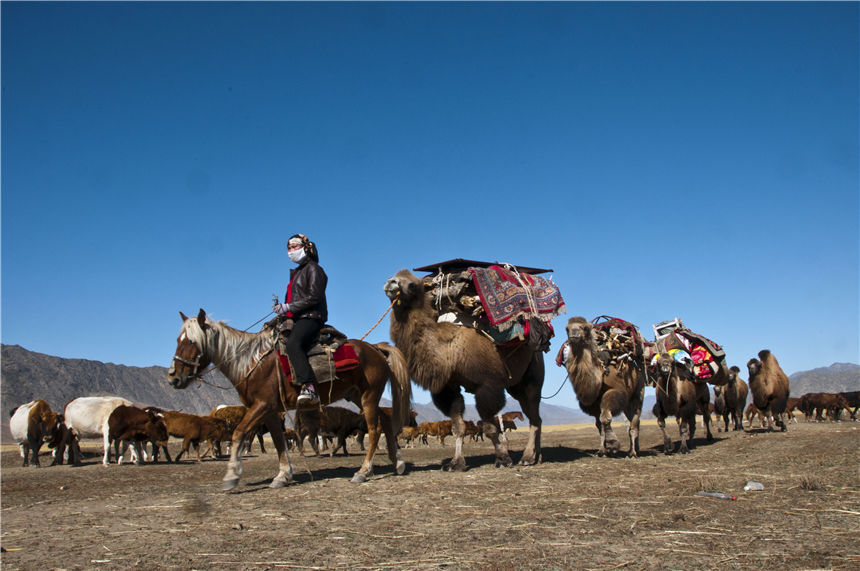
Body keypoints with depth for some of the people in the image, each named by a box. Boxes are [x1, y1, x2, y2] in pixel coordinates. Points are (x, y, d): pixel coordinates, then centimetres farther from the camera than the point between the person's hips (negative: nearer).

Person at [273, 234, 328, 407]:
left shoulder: (313, 269, -1)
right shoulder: (297, 272, 28)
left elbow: (314, 297, -13)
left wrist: (288, 307, -16)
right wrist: (282, 307, 11)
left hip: (311, 317, -11)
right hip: (297, 319, 11)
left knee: (293, 344, -36)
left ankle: (310, 388, -47)